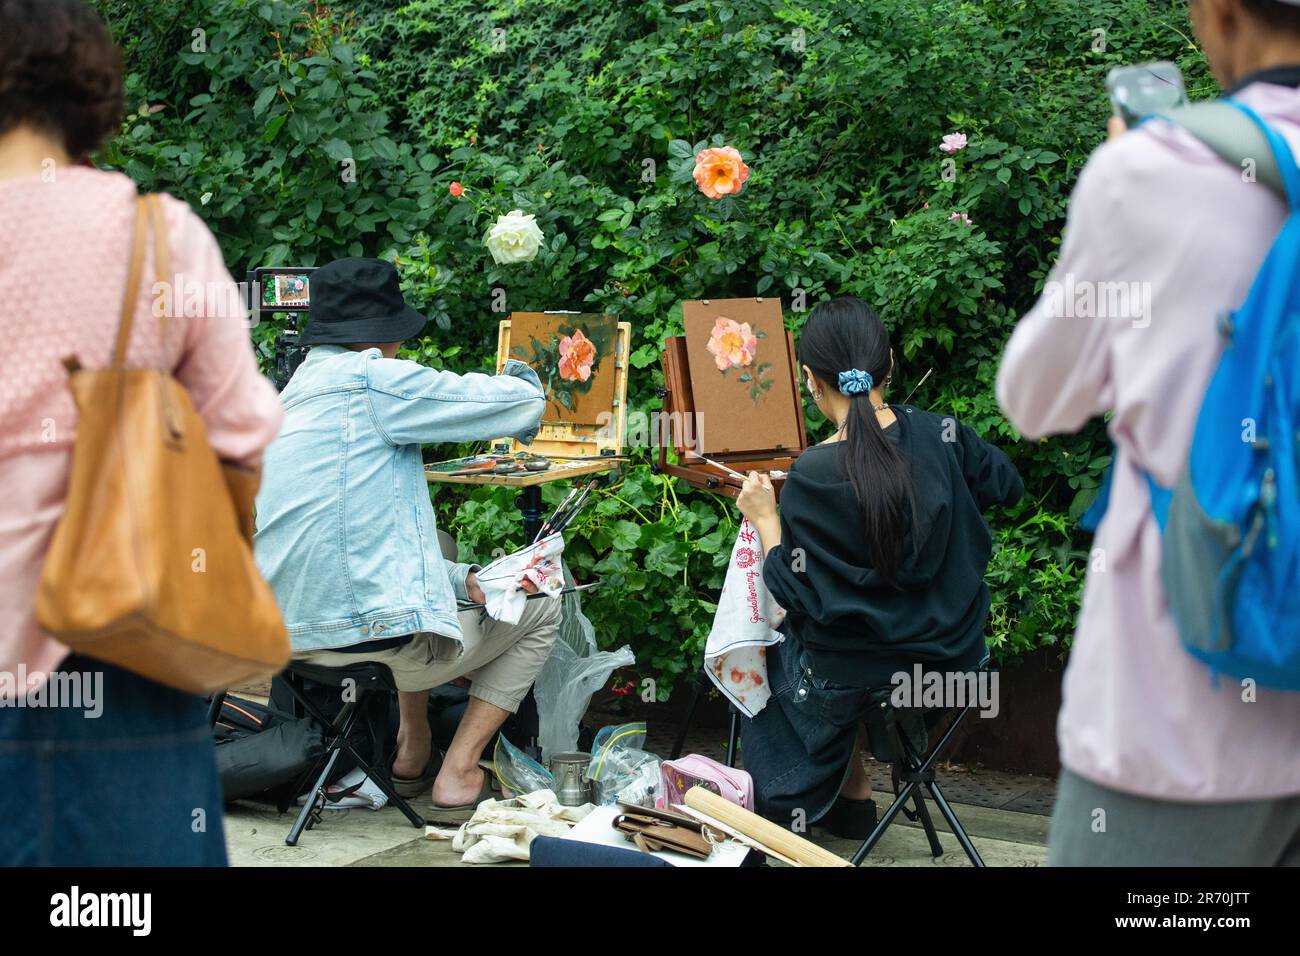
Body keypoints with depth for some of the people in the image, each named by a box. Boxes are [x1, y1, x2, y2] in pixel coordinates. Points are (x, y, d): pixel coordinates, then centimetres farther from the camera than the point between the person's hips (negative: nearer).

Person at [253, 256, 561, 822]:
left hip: (292, 640, 9)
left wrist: (461, 579, 15)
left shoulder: (290, 399, 18)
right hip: (380, 640, -9)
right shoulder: (371, 379, -9)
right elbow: (522, 404, -8)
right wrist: (520, 377, 17)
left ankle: (412, 753, 34)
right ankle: (457, 777, 8)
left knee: (421, 545, 39)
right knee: (540, 610, 18)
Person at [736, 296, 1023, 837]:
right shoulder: (940, 433, -10)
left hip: (859, 676, -4)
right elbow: (1006, 487, 9)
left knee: (782, 644, 28)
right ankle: (850, 798, 34)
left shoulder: (810, 479, -22)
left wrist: (765, 519, -2)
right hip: (955, 650, 5)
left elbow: (797, 595, -15)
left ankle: (853, 797, 36)